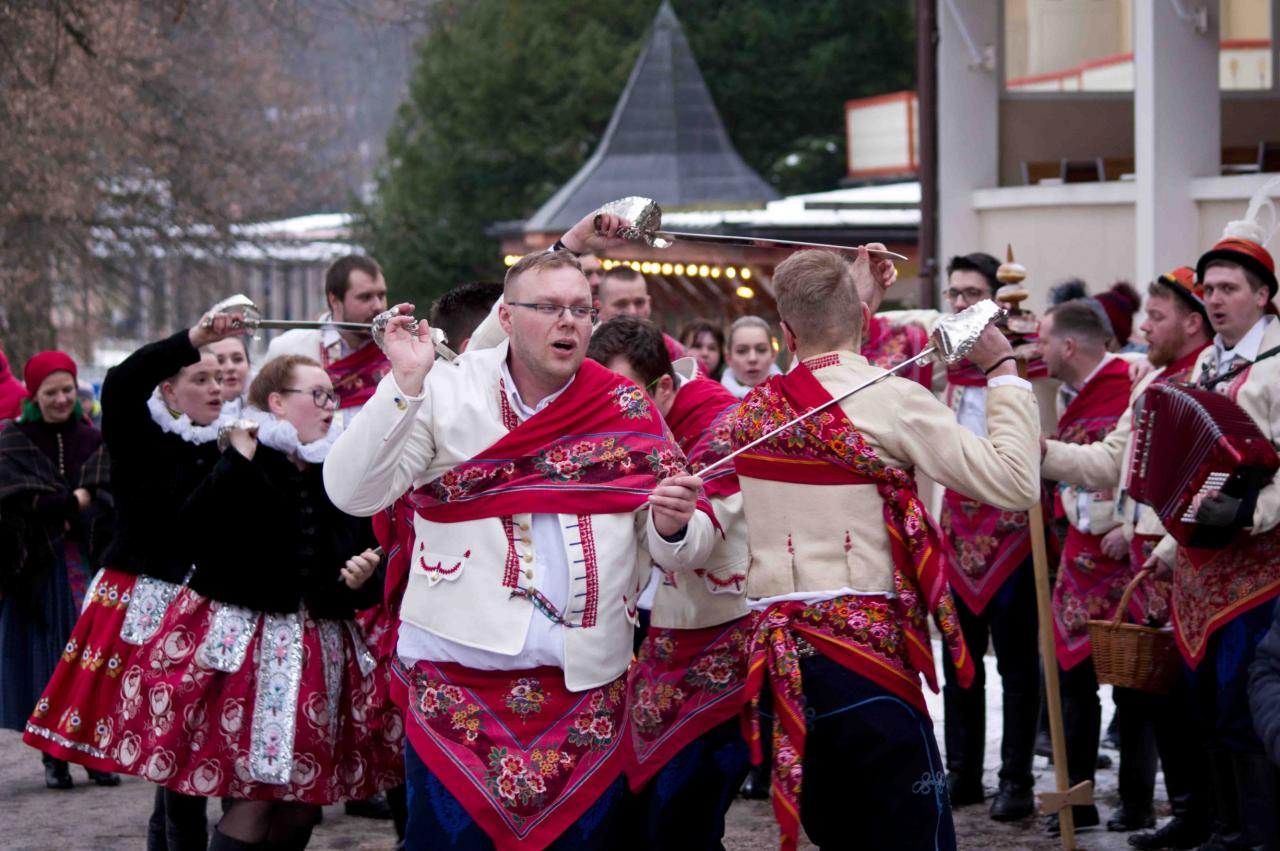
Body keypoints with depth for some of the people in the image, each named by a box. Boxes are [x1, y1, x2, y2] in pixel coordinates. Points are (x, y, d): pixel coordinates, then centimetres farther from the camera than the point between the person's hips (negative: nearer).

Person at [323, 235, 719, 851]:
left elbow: (683, 550, 7)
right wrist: (405, 384, -15)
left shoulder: (628, 412, 6)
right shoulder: (447, 391, 2)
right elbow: (353, 494, -6)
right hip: (457, 681, -2)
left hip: (588, 683, 2)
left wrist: (673, 525, -17)